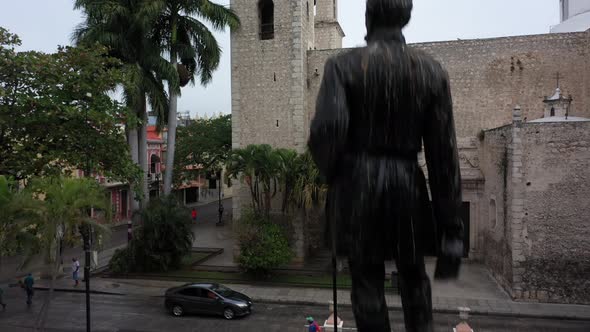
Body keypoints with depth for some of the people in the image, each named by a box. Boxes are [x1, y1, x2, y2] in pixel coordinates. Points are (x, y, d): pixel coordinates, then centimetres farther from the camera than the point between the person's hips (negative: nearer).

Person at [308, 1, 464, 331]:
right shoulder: (432, 70, 2)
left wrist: (331, 172, 4)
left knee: (368, 280, 12)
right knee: (413, 275, 23)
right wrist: (451, 227, 3)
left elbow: (327, 129, -19)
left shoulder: (343, 64, -5)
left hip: (357, 184, -2)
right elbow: (443, 152, -1)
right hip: (408, 184, 3)